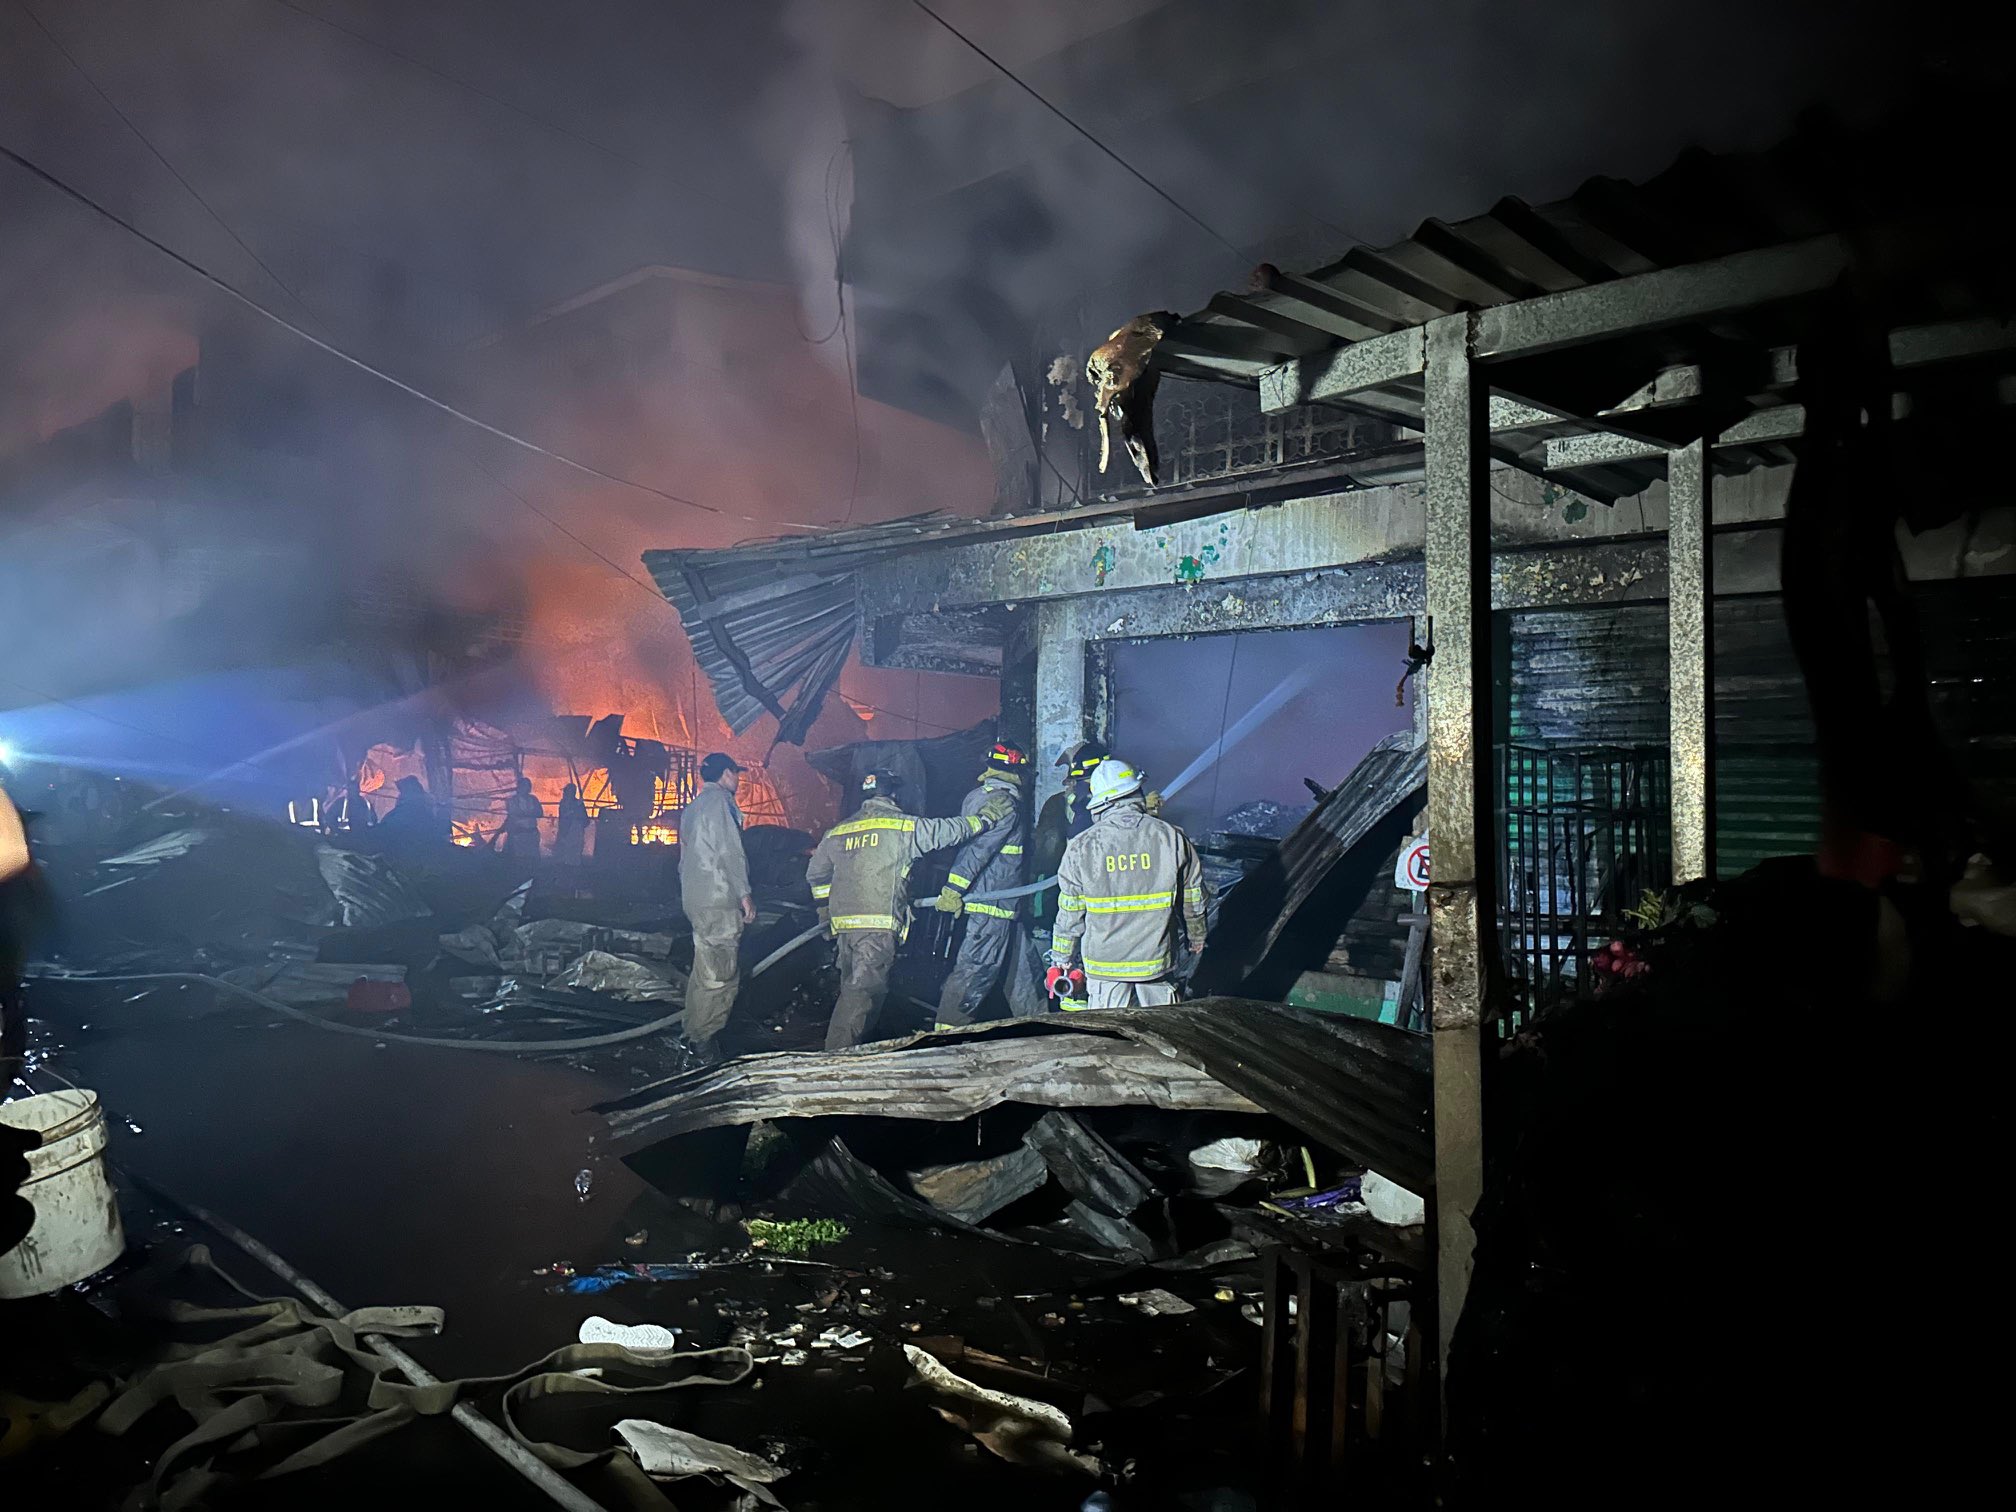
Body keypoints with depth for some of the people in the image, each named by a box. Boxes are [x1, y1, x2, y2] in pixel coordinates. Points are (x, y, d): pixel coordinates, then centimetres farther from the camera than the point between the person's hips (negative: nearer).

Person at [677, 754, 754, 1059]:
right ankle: (705, 1039, -8)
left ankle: (694, 1031, 22)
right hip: (719, 898, -10)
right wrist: (745, 893, -12)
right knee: (722, 974, -8)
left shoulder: (693, 807, 20)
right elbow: (730, 851, -15)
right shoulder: (720, 800, -9)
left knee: (704, 970, 16)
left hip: (694, 898, 10)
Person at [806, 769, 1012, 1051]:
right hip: (880, 922, -6)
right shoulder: (903, 826, 0)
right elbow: (947, 831, 6)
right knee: (864, 988, -9)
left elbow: (815, 873, 24)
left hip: (842, 922, 6)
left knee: (852, 987, 17)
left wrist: (825, 908, 36)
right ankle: (839, 1051, -16)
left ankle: (838, 1049, 19)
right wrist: (984, 818, 18)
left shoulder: (837, 832, 17)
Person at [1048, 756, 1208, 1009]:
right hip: (1157, 961, 1)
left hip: (1104, 966, -1)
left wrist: (1061, 960, 11)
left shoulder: (1081, 847, -9)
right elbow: (1192, 900, 5)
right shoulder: (1172, 838, -6)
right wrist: (1197, 937, 24)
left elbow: (1070, 913, -2)